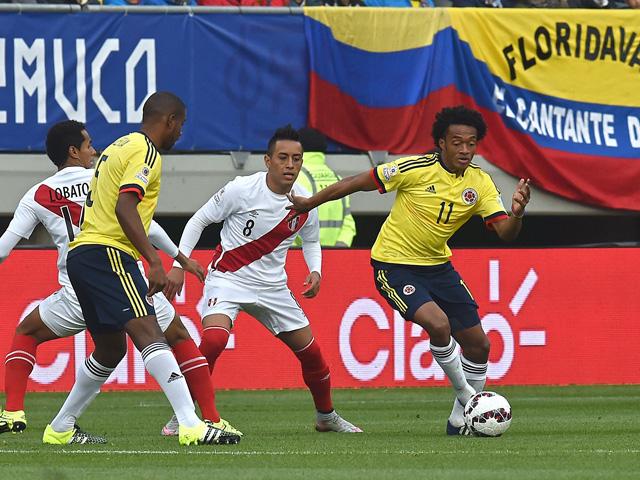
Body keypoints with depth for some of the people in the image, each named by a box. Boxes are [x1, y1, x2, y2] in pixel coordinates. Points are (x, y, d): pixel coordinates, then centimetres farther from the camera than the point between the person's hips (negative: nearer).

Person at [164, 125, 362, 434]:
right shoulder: (241, 190, -17)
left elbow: (311, 241, 18)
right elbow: (198, 221, -5)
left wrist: (315, 272, -2)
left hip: (273, 287, 5)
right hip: (227, 278, -5)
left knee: (311, 352, 8)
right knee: (214, 339, -31)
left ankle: (326, 417, 33)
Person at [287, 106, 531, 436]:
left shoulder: (479, 183, -6)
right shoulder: (416, 169, -19)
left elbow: (505, 232, -11)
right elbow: (359, 182, -10)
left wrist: (517, 213, -34)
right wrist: (309, 203, -4)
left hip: (437, 265, 6)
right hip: (394, 264, -6)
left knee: (478, 344, 3)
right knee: (438, 324, -29)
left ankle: (460, 420, 22)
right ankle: (464, 392, -5)